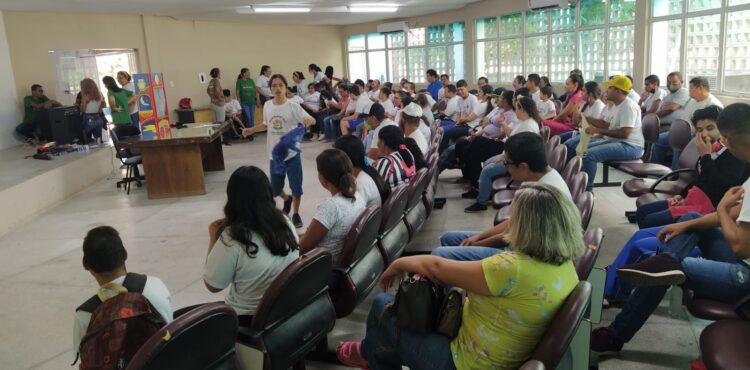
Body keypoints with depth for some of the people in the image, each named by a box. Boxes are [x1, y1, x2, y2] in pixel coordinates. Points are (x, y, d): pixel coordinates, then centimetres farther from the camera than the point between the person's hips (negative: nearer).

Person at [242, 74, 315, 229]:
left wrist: (308, 120, -42)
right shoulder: (267, 106, 1)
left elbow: (312, 120, -20)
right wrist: (252, 130, 10)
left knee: (296, 187, 3)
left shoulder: (293, 107, -11)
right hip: (275, 154, 4)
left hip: (292, 153, -4)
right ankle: (287, 199, 46)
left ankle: (296, 214, 24)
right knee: (275, 189, 13)